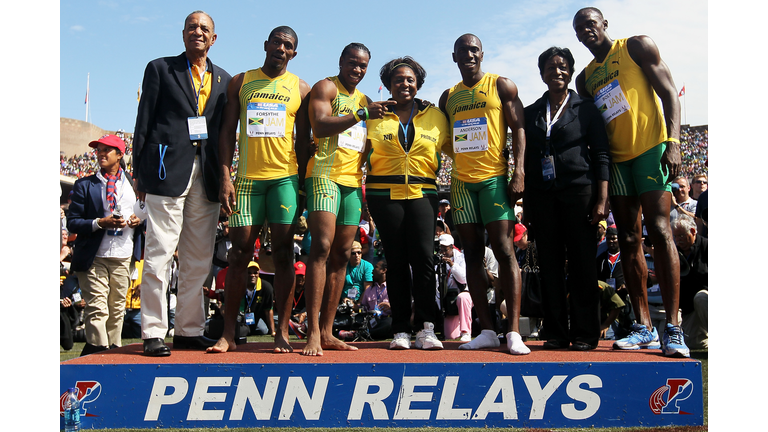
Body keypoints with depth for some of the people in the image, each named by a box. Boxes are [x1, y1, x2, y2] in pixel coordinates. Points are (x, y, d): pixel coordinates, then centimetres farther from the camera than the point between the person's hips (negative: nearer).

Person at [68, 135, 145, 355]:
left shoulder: (133, 184, 14)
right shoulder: (84, 185, 7)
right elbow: (72, 222, 1)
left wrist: (138, 220, -1)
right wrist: (100, 223, -15)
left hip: (123, 256, 3)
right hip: (94, 257, -2)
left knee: (117, 308, 7)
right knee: (97, 309, -8)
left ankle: (114, 349, 16)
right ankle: (98, 352, -5)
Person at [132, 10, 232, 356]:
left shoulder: (223, 79, 18)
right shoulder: (160, 69, 9)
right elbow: (144, 122, 4)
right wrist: (139, 172, -2)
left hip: (206, 175, 4)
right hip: (168, 169, -4)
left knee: (199, 260, 6)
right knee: (159, 254, -5)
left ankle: (190, 331, 14)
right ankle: (153, 333, 1)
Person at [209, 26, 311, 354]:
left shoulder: (300, 89, 11)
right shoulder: (240, 82, 12)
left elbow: (303, 140, 11)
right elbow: (227, 132, 8)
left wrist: (303, 184, 4)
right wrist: (225, 177, -2)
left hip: (285, 177, 0)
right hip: (247, 177, 1)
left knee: (283, 253, -2)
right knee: (240, 252, -1)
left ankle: (282, 333, 2)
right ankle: (228, 332, 6)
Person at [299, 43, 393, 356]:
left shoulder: (365, 100, 26)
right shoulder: (325, 88, 4)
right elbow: (320, 125, -13)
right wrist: (362, 114, -15)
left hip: (353, 181, 7)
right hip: (325, 174, -7)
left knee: (342, 254, 2)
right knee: (322, 247, -18)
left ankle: (327, 333, 5)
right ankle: (313, 333, -19)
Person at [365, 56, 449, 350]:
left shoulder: (435, 116, 12)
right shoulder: (375, 116, 11)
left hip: (422, 193, 0)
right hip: (384, 193, 0)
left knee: (424, 257, -13)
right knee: (396, 261, 0)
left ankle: (426, 329, -9)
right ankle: (400, 331, 6)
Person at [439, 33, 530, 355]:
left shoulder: (501, 86, 6)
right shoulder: (448, 97, 18)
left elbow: (518, 129, 0)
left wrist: (519, 172, -12)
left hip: (495, 178, -5)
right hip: (461, 181, 5)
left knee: (503, 250, -11)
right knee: (473, 254, 1)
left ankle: (514, 332, -11)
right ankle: (487, 331, 4)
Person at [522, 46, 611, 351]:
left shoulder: (585, 109, 7)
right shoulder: (530, 113, 15)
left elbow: (601, 155, 2)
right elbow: (525, 160, 14)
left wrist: (602, 200, -7)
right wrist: (526, 205, 8)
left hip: (578, 191, -3)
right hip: (541, 196, 3)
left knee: (582, 263, -3)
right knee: (550, 265, 2)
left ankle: (585, 334, 3)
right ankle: (557, 333, 8)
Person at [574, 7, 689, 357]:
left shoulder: (636, 47, 4)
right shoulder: (585, 78, 18)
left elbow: (669, 92, -4)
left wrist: (673, 141, -16)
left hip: (650, 148, -6)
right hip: (616, 158, 6)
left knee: (659, 231, -15)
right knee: (629, 241, 1)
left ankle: (673, 329, -16)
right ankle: (644, 328, 4)